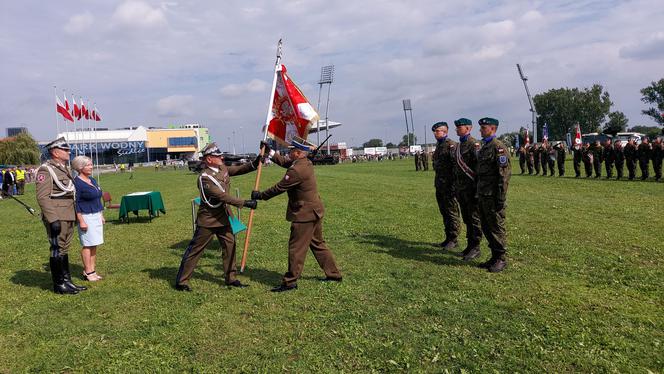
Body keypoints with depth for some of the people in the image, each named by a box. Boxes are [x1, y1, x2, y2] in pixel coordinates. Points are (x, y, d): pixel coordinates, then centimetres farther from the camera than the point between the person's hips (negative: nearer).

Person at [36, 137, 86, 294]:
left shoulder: (65, 168, 15)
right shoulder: (46, 170, -13)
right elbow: (42, 197, -18)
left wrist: (75, 215, 20)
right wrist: (53, 219, -23)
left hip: (68, 217, 9)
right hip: (56, 218, -9)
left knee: (64, 249, 15)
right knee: (57, 250, 0)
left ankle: (67, 281, 24)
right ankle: (59, 285, 10)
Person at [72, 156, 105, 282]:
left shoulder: (93, 180, 14)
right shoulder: (76, 183, -11)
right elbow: (75, 203, -15)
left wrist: (101, 215, 20)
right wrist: (81, 221, -18)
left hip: (96, 216, 8)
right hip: (86, 216, -8)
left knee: (94, 245, 10)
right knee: (87, 245, -5)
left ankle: (93, 270, 16)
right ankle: (87, 272, 3)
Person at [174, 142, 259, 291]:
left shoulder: (222, 168, 2)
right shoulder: (205, 177, -23)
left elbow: (239, 170, 4)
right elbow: (223, 196, -27)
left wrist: (255, 163, -14)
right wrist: (245, 203, -28)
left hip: (223, 217, 8)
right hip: (208, 220, -8)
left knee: (229, 245, 10)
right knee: (195, 250, 2)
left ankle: (230, 278, 23)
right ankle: (181, 281, 14)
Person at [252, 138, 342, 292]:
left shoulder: (297, 170, -23)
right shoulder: (306, 163, 7)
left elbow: (279, 188, -17)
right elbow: (284, 162, 22)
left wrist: (260, 195, -5)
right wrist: (269, 151, 20)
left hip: (305, 214, -10)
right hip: (314, 211, 10)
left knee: (296, 248, 0)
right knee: (318, 244, 20)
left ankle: (290, 282, 10)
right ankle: (334, 274, 28)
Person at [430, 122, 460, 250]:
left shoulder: (452, 145, -12)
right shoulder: (438, 145, 16)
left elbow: (456, 165, -18)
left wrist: (453, 184, -21)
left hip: (449, 185, -9)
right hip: (439, 185, 9)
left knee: (452, 213, -1)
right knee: (444, 212, 13)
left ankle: (453, 240, 7)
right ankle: (448, 238, 22)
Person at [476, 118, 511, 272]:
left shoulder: (498, 147, -13)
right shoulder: (484, 147, 16)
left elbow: (505, 173, -18)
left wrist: (501, 198, -20)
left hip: (493, 196, -9)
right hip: (483, 195, 9)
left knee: (497, 227, 1)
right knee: (486, 227, 14)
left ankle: (501, 258, 12)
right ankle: (495, 256, 24)